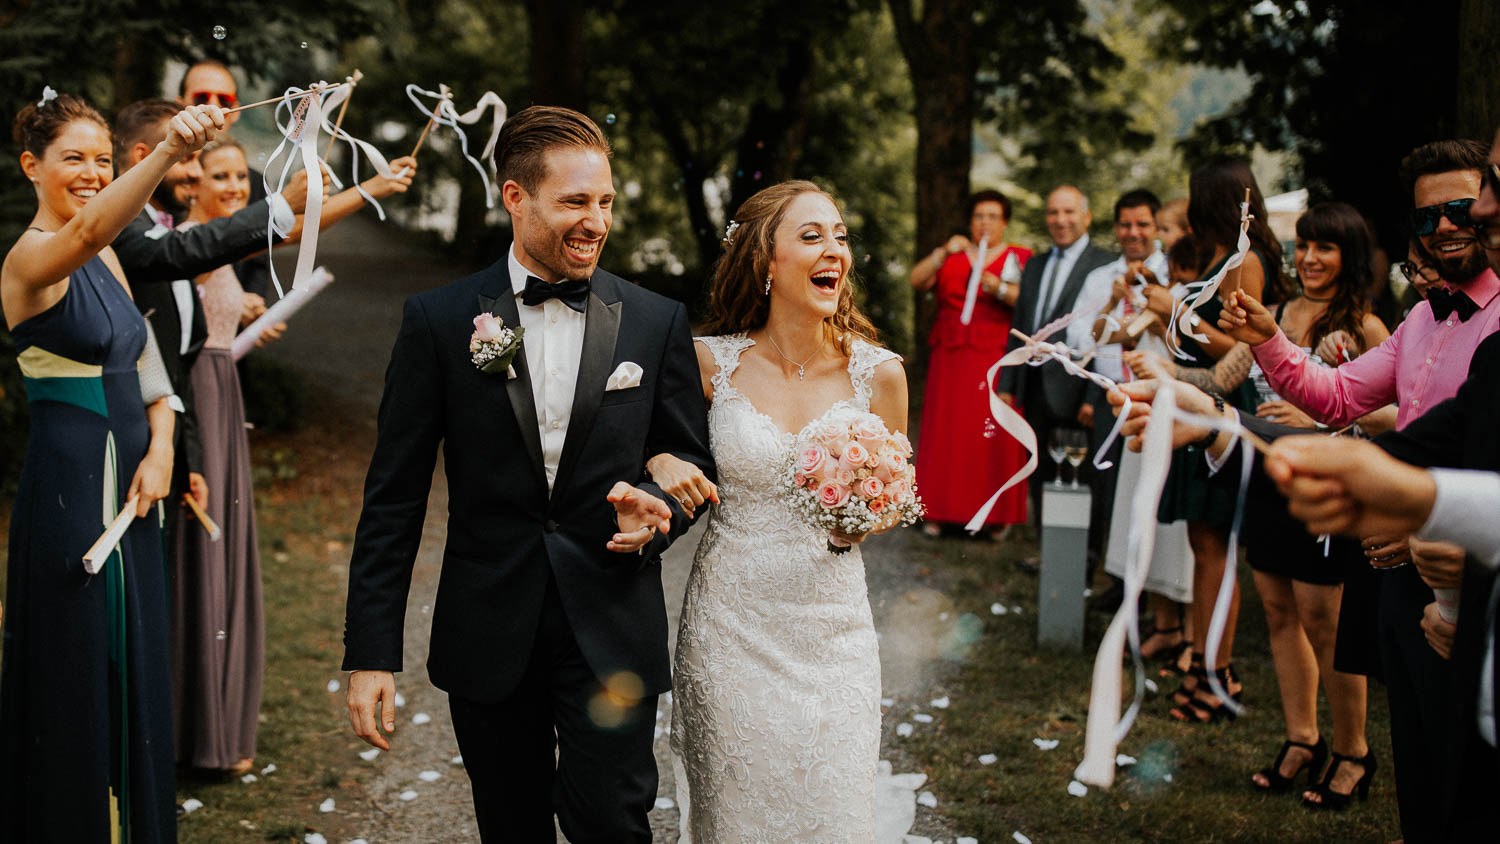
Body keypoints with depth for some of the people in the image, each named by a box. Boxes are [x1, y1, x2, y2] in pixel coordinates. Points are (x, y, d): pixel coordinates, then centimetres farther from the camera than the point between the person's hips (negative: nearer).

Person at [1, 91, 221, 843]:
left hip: (129, 483, 8)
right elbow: (86, 229, -37)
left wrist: (161, 448, -6)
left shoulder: (106, 259, 12)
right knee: (79, 674, 2)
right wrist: (166, 153, -53)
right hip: (70, 488, -8)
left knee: (135, 669, 17)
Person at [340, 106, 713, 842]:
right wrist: (371, 651, -5)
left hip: (612, 636, 0)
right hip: (489, 636, 1)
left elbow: (689, 462, 10)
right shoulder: (439, 320, -3)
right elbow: (393, 498, -2)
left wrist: (656, 511, -14)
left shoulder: (656, 322, 0)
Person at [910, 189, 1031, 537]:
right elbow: (917, 280, -1)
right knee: (946, 432, -1)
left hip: (998, 360, -2)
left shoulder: (1020, 258, 9)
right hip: (950, 359, 2)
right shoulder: (951, 256, 15)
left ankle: (996, 514, 2)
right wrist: (943, 253, -14)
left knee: (995, 437, -6)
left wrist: (1001, 289, -19)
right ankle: (940, 511, 4)